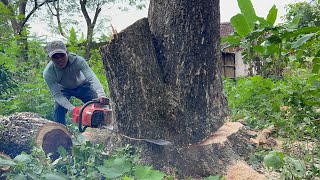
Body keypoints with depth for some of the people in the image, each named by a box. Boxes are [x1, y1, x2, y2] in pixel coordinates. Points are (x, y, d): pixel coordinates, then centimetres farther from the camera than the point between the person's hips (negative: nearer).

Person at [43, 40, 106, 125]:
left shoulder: (77, 60, -36)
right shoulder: (48, 73, -32)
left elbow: (92, 78, -47)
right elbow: (57, 95, -32)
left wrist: (101, 95, -64)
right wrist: (72, 109, -48)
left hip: (82, 85, 0)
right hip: (63, 89, 0)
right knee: (58, 110, -21)